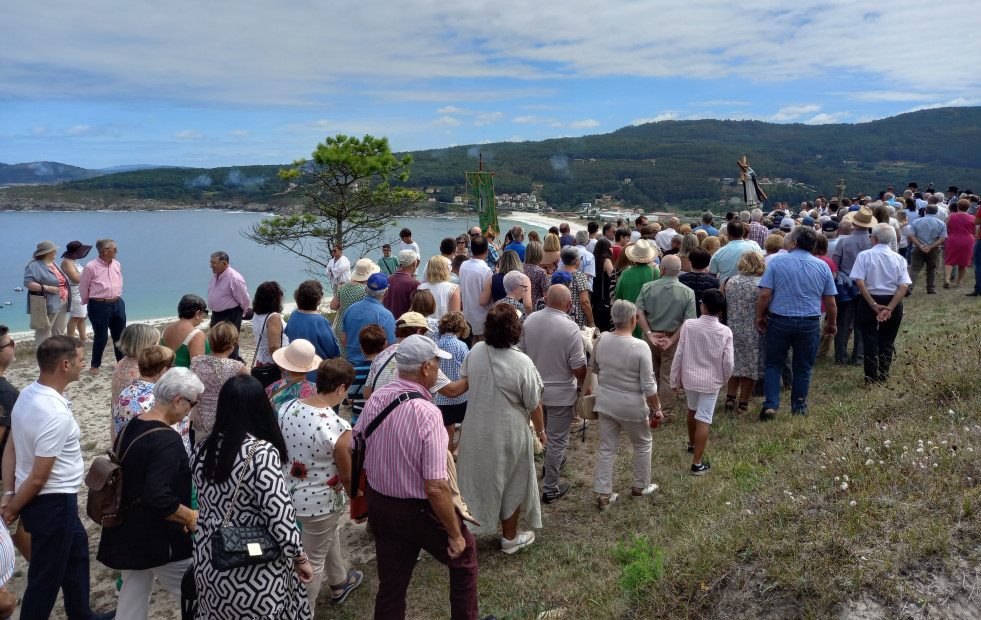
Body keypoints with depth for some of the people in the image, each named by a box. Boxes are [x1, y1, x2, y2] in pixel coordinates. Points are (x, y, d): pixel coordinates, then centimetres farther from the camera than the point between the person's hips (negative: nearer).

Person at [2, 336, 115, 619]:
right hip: (53, 502, -10)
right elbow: (37, 478, -24)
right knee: (46, 575, 7)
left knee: (77, 548, 27)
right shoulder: (57, 414, -29)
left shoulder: (28, 393, -2)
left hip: (57, 499, 10)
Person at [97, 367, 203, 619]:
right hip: (158, 541, -9)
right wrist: (192, 518, -18)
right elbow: (159, 498, -30)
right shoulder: (167, 440, -24)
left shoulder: (130, 428, 3)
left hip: (125, 534, 9)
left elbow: (127, 480, 13)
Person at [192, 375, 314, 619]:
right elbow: (280, 515, -22)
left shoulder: (201, 451, -5)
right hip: (256, 570, -5)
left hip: (209, 563, 5)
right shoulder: (263, 453, -23)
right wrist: (300, 558, -9)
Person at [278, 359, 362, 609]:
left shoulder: (288, 408, -11)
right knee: (313, 562, 14)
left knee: (329, 536, 33)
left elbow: (280, 450, 4)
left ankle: (339, 582, 58)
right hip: (319, 503, -8)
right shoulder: (339, 428, -29)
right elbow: (347, 478, -17)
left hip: (288, 493, 8)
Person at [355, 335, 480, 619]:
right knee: (464, 554, 22)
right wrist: (455, 535, -16)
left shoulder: (375, 399, -8)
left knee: (390, 586, 20)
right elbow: (436, 487, -27)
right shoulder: (427, 413, -27)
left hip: (379, 505, 6)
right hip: (419, 511, -5)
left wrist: (364, 503, 18)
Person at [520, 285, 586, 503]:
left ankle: (551, 463, 50)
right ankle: (550, 489, 15)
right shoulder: (570, 328, -23)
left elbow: (520, 351, 2)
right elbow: (578, 367, -19)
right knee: (557, 439, 7)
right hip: (561, 393, -5)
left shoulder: (530, 320, -9)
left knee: (546, 431, 28)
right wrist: (582, 385, 2)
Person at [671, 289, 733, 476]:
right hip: (711, 381, -2)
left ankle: (692, 444, 49)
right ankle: (697, 463, 4)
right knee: (703, 419, 2)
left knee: (692, 410, 25)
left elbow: (679, 354, -9)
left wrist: (675, 380, 3)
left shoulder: (688, 325, -13)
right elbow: (727, 362, -10)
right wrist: (724, 379, 11)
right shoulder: (725, 332, -13)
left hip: (689, 378, 2)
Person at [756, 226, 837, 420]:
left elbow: (765, 294, -11)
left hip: (779, 321, -1)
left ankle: (770, 405, 2)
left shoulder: (776, 262, -6)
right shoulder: (823, 267, 2)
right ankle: (799, 407, 22)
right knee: (803, 368, 13)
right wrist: (831, 324, 18)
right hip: (810, 323, 2)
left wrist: (760, 316, 3)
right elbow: (830, 302, 4)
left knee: (774, 365, 11)